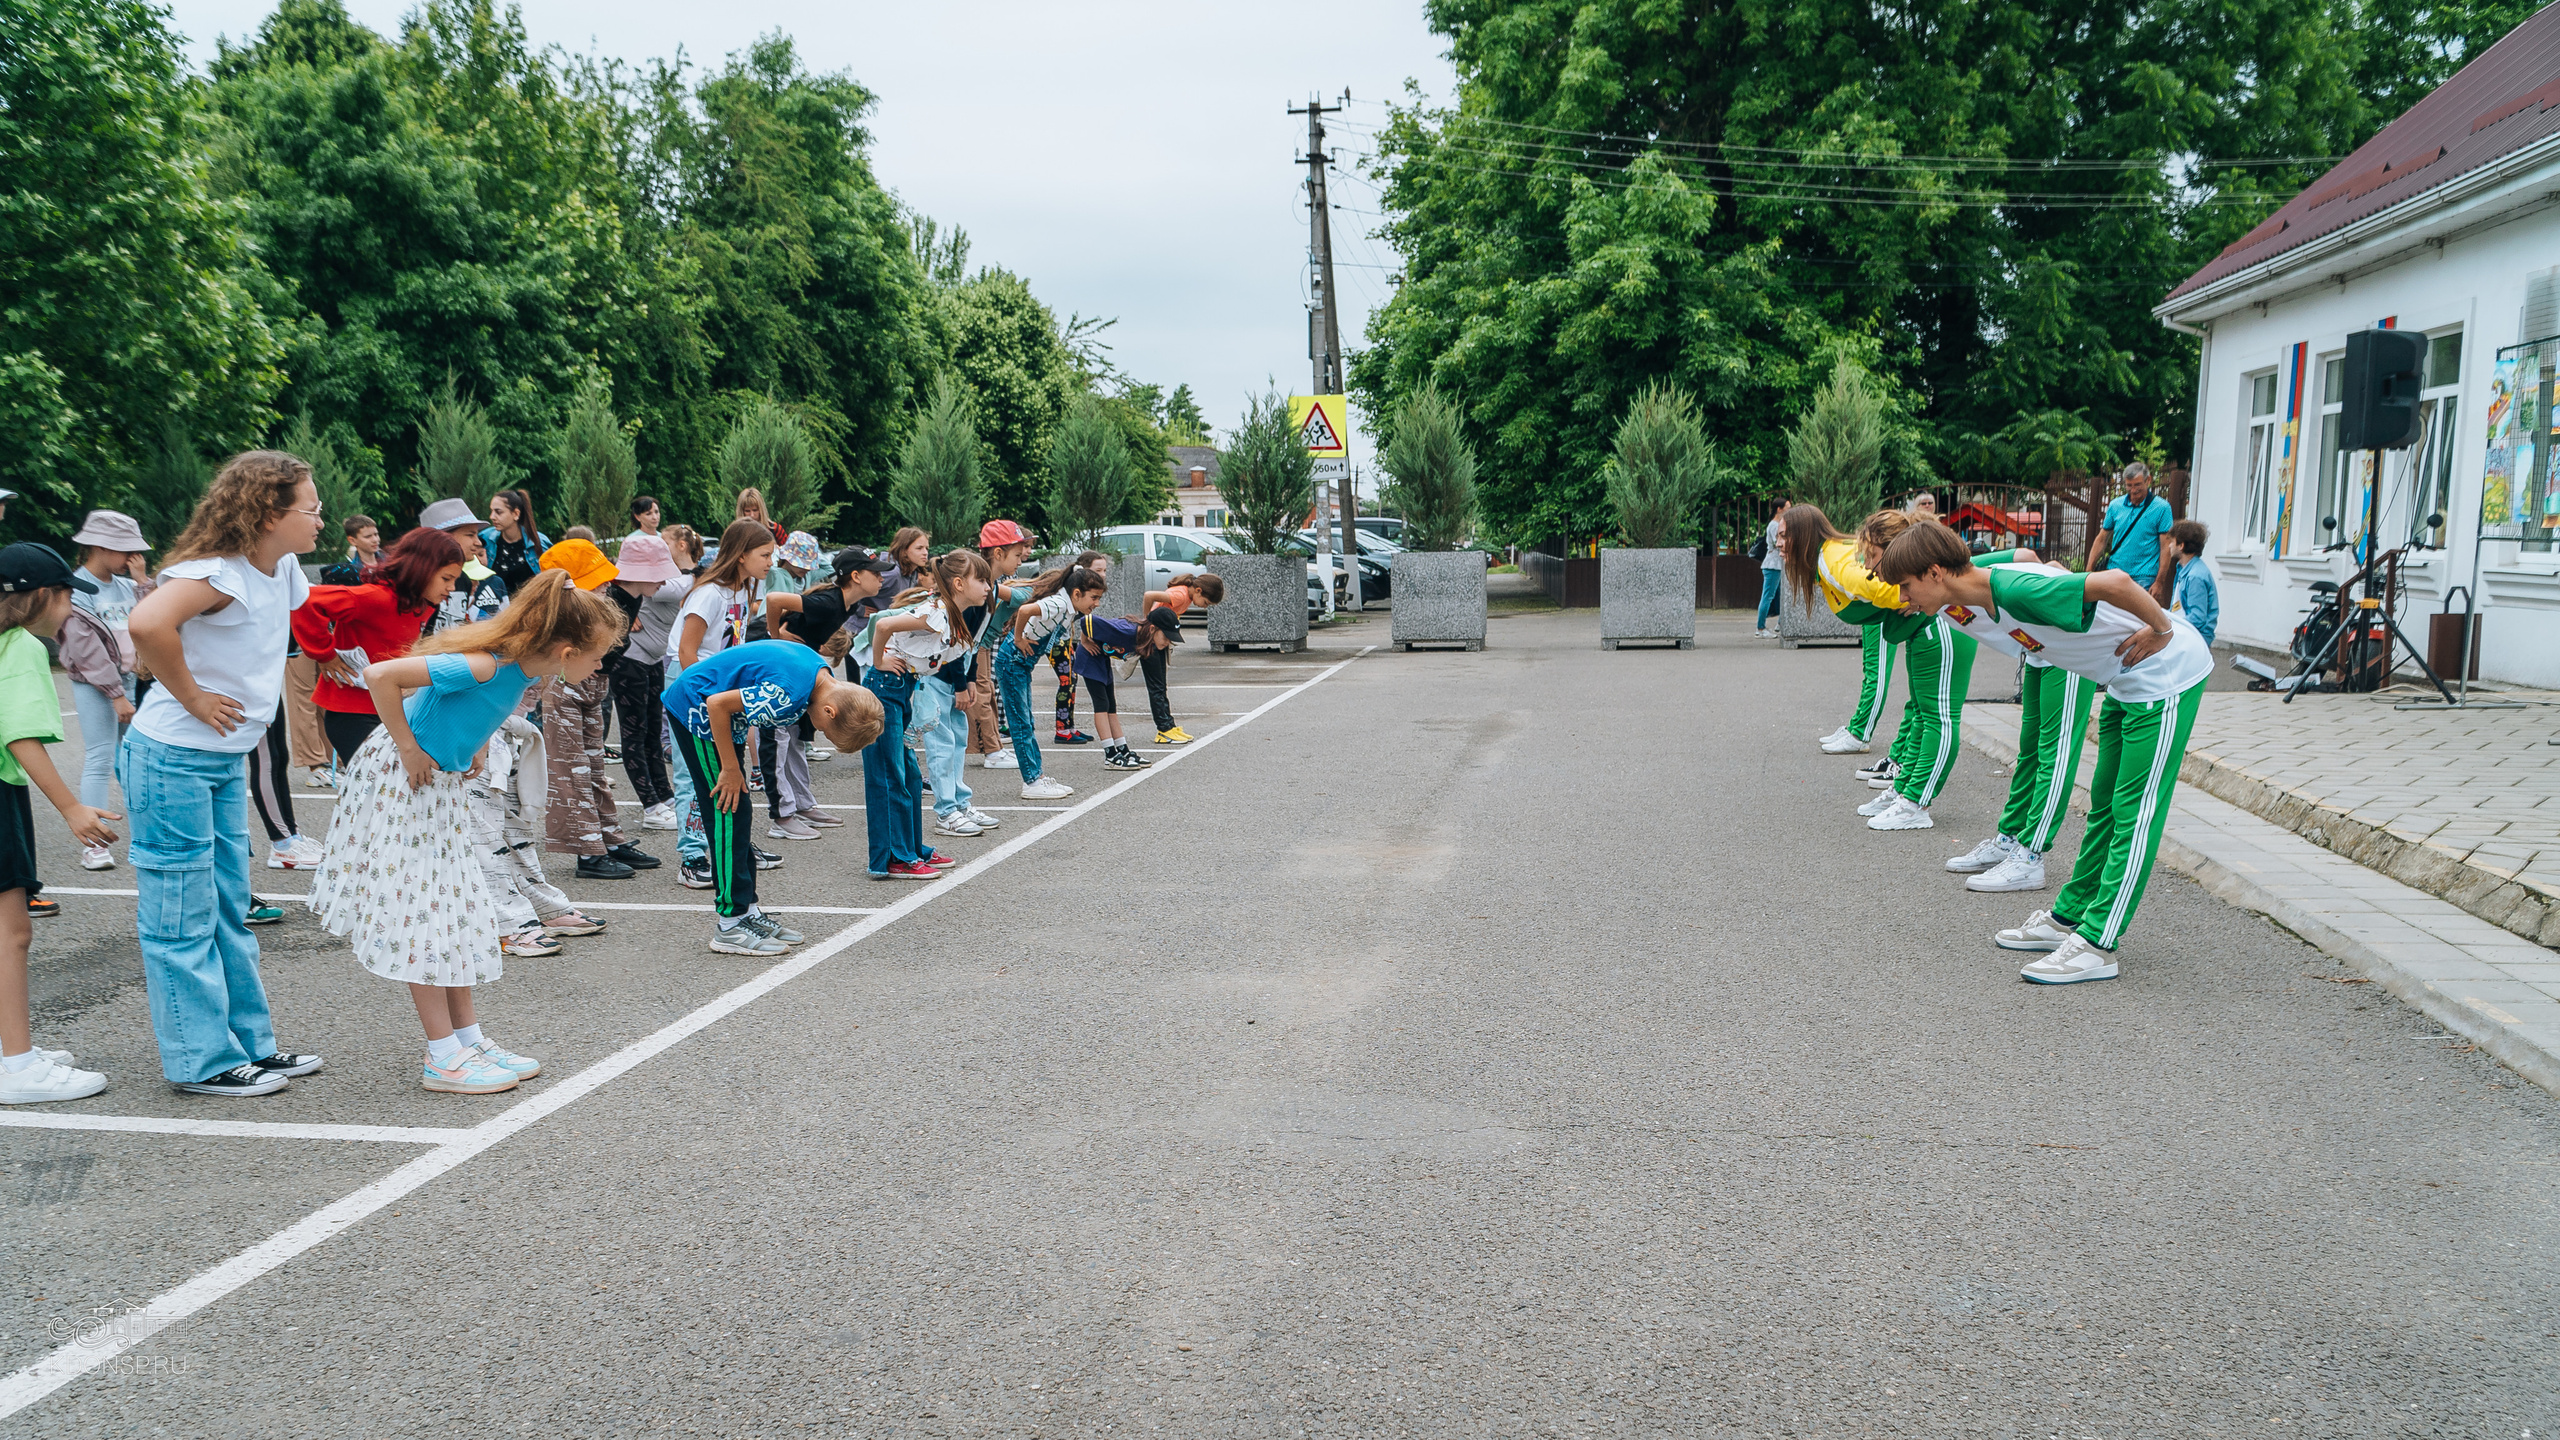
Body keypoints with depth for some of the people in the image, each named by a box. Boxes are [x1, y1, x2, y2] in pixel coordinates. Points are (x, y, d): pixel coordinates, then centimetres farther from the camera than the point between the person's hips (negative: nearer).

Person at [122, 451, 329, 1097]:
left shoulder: (281, 569, 5)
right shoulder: (217, 573, -21)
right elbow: (148, 623, -39)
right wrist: (192, 698, -26)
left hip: (226, 762, 9)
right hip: (172, 761, -9)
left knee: (230, 909, 15)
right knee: (183, 918, 1)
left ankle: (251, 1042, 25)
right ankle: (204, 1061, 9)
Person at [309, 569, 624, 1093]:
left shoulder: (524, 666, -6)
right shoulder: (484, 665, -32)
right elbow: (379, 676, -33)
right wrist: (408, 748, -23)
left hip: (441, 782, 9)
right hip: (400, 780, -9)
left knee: (456, 907, 11)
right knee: (421, 912, -5)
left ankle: (470, 1039, 19)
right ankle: (444, 1059, 0)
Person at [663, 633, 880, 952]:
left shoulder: (818, 670, -2)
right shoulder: (789, 694, -31)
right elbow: (718, 704, -27)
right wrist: (730, 769, -18)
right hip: (694, 706, -10)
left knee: (736, 814, 10)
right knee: (728, 813, -9)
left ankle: (745, 910, 16)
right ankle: (730, 926, -6)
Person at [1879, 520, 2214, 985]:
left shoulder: (2017, 590, -31)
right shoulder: (1965, 605, -2)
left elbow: (2114, 582, -37)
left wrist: (2162, 630, -23)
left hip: (2168, 674, -9)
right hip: (2125, 683, 9)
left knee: (2135, 812, -7)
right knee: (2104, 804, 15)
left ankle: (2097, 945, -7)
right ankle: (2068, 918, 24)